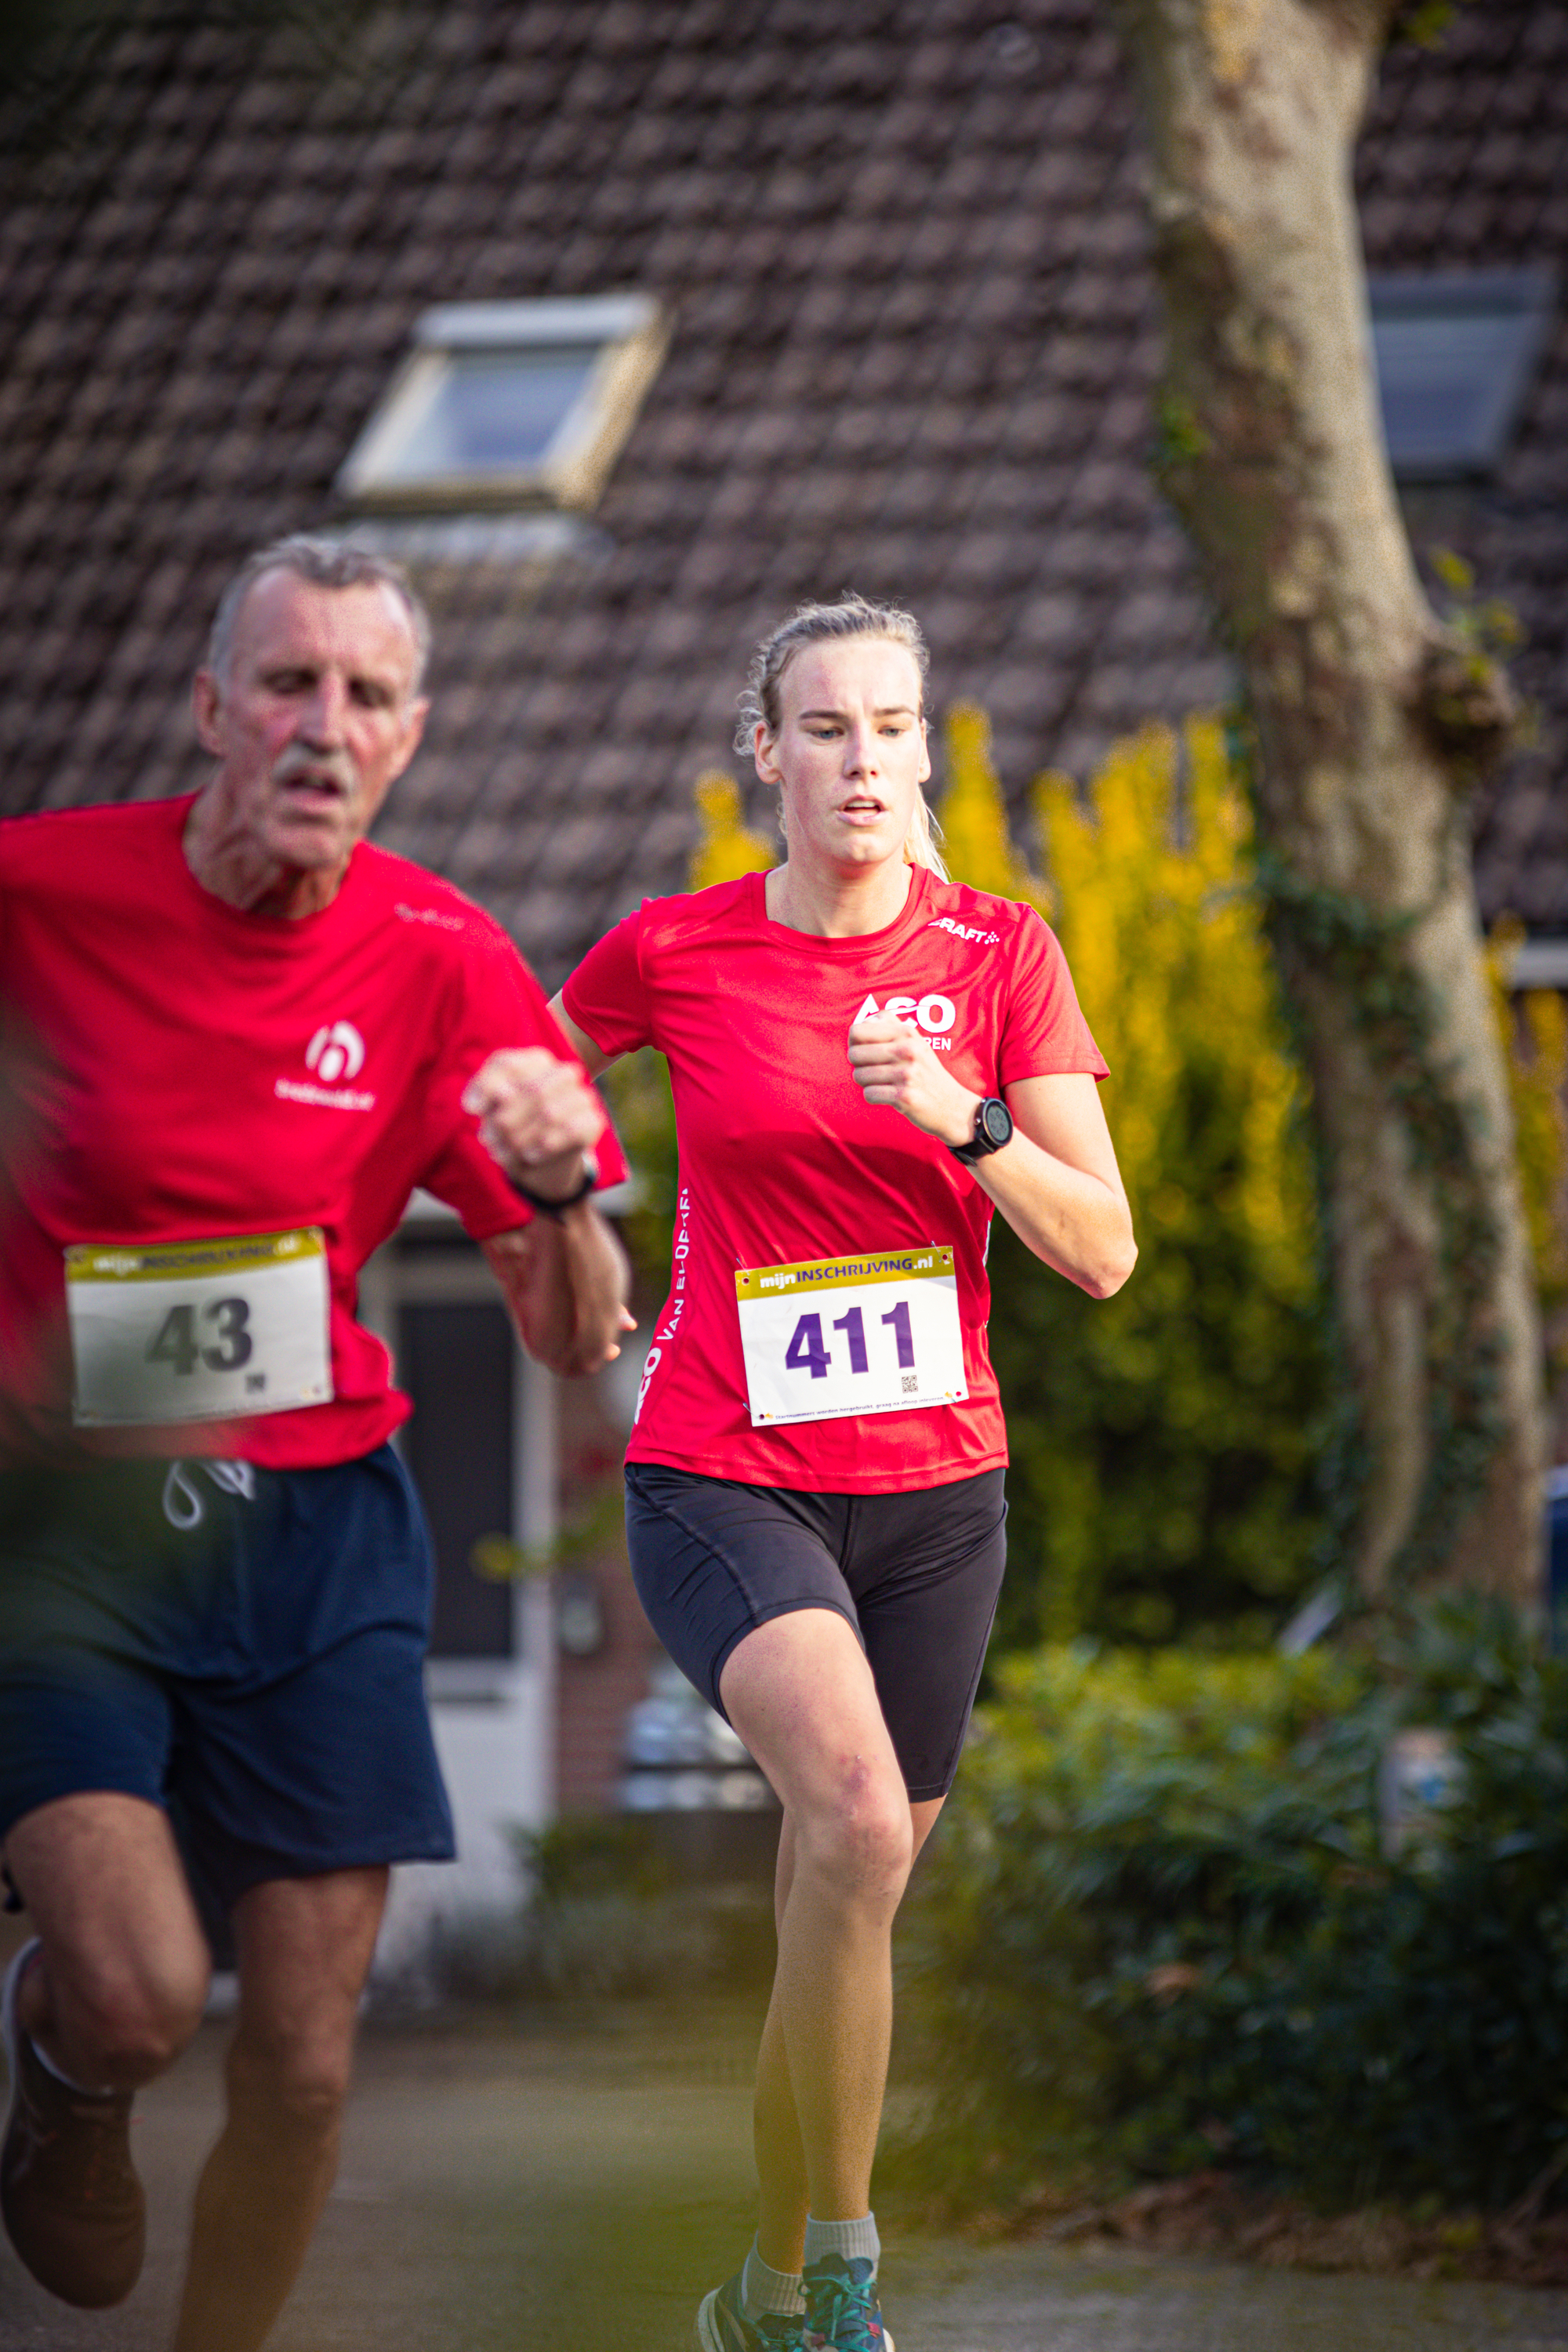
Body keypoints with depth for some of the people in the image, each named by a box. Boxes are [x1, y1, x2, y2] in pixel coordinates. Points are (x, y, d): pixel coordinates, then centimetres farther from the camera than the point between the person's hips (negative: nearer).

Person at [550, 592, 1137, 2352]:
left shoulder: (998, 955, 0)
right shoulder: (672, 953, -3)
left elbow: (1102, 1252, -6)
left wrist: (961, 1115, -20)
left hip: (933, 1490, 3)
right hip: (720, 1477, -3)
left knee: (842, 1905, 9)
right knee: (858, 1817, -28)